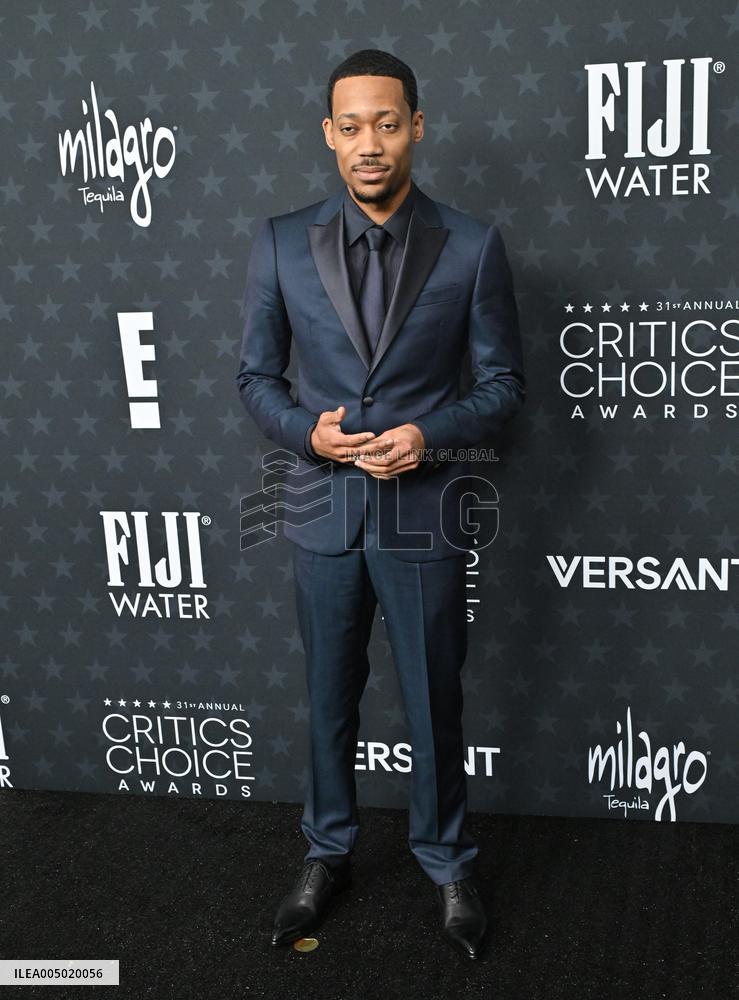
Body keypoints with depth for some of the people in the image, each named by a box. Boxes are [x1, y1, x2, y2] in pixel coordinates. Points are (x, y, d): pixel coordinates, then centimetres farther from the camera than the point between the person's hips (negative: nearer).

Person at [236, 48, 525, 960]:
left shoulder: (472, 248, -4)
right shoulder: (281, 244, 0)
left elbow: (502, 383, 0)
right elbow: (255, 376, 5)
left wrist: (429, 435, -17)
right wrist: (307, 432, -15)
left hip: (424, 514, -1)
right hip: (324, 509, 2)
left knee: (435, 705, 12)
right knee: (330, 699, 16)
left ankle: (446, 862, 34)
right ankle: (327, 852, 38)